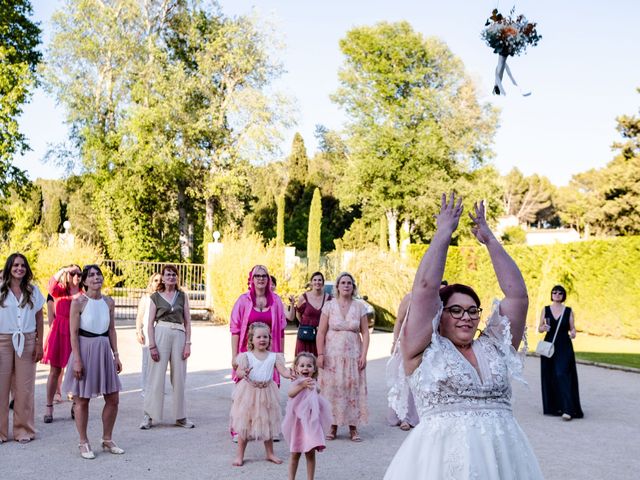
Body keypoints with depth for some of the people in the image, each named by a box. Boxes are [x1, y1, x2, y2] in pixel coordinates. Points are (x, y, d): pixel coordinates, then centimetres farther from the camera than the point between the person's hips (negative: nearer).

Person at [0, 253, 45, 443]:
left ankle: (23, 430, 13)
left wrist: (39, 344, 3)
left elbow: (39, 318, 9)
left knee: (24, 387, 3)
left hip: (27, 341, 1)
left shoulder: (33, 290, 8)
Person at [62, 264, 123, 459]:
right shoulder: (78, 302, -8)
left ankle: (107, 440, 22)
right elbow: (73, 332, -10)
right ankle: (83, 443, 16)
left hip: (104, 350, 5)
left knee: (113, 398, 7)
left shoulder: (109, 302, 6)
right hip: (85, 350, -5)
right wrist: (77, 359, -15)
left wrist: (116, 355, 7)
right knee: (82, 399, 4)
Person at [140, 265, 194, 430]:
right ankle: (148, 416, 5)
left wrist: (188, 343, 1)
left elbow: (187, 321, 10)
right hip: (161, 334, -2)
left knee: (179, 377, 5)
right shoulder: (155, 297, 6)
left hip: (179, 336, 2)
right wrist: (152, 345, -6)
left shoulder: (182, 296, 11)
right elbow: (150, 323, 3)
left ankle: (180, 416, 14)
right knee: (156, 376, -3)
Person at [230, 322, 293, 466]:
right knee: (245, 423, 4)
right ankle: (239, 455, 16)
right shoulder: (246, 356, -7)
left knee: (267, 423, 13)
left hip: (266, 392, 2)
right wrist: (244, 373, -43)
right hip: (249, 392, -2)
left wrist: (291, 374, -30)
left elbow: (283, 370, -8)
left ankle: (270, 453, 28)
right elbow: (239, 371, -19)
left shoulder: (274, 356, 0)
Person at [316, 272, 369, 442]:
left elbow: (365, 333, 3)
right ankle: (333, 426, 12)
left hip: (353, 355, 1)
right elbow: (321, 332, 0)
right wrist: (320, 354, -6)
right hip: (332, 355, -1)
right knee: (332, 389, 1)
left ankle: (353, 428, 10)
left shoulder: (360, 307, 4)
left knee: (354, 389, 1)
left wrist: (363, 355, -5)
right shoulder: (329, 306, 1)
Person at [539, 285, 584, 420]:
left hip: (564, 347, -2)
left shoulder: (568, 311, 3)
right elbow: (539, 328, 8)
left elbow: (572, 328, 6)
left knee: (562, 374, -15)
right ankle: (552, 407, 17)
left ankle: (568, 409, -18)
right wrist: (544, 328, -14)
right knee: (549, 377, 3)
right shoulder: (545, 310, 7)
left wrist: (573, 333, -17)